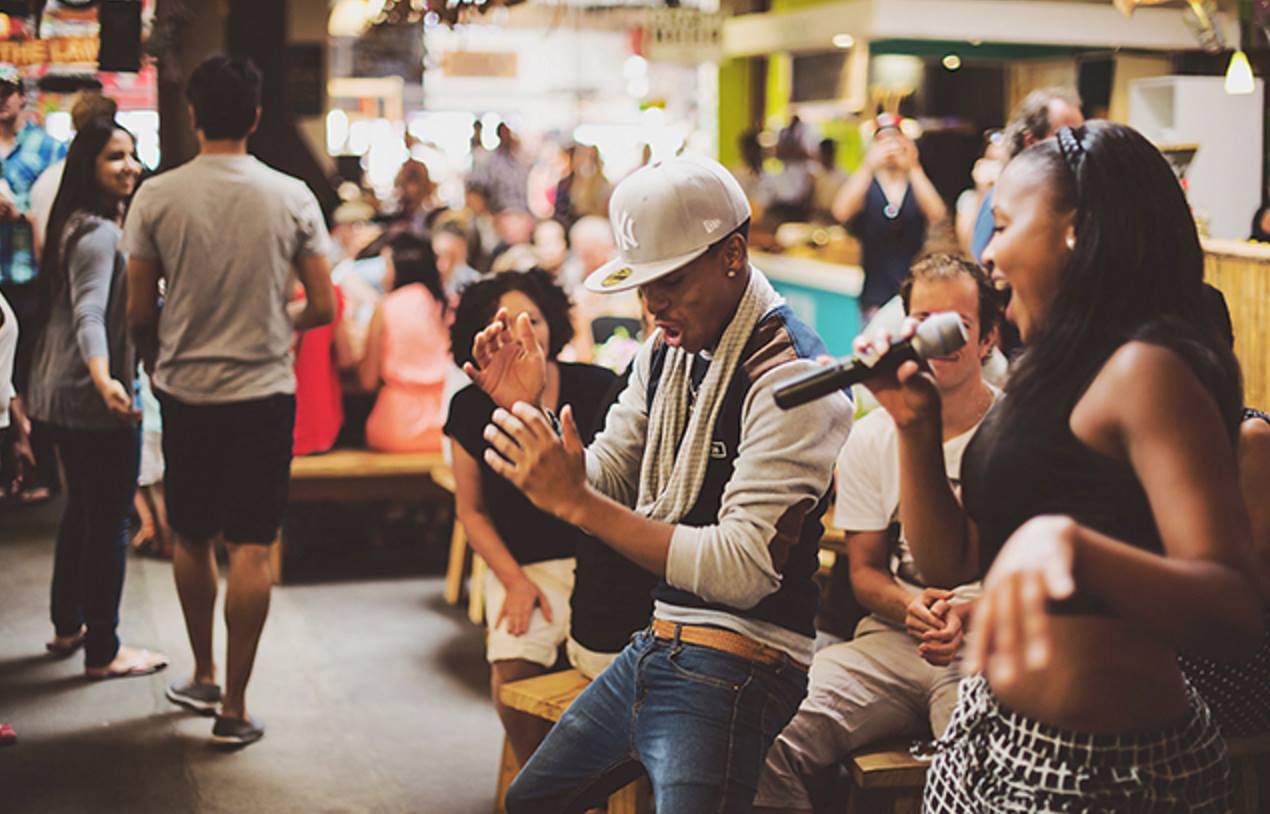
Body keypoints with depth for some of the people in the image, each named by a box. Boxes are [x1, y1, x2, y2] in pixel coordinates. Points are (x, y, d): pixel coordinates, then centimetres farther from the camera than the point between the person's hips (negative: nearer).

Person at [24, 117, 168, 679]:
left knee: (82, 511, 23)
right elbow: (88, 313, -32)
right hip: (94, 400, -11)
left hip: (60, 394, 11)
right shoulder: (99, 233, -18)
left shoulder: (79, 226, 13)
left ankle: (68, 627, 35)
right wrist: (104, 378, -48)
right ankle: (102, 651, 6)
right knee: (109, 521, -2)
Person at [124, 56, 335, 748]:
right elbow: (322, 308, -2)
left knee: (192, 540, 17)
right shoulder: (291, 197, -5)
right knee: (251, 548, 3)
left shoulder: (156, 197, -6)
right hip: (263, 391, -1)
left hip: (184, 390, 1)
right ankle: (233, 708, 6)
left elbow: (139, 313, -3)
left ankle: (203, 677, 32)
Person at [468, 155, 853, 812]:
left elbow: (745, 568, -27)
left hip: (732, 671, -9)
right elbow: (603, 482, 9)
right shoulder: (665, 351, 8)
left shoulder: (789, 376, -20)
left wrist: (577, 502, -30)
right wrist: (529, 413, -10)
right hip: (652, 649, 9)